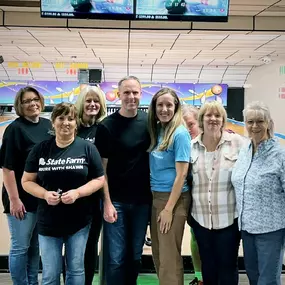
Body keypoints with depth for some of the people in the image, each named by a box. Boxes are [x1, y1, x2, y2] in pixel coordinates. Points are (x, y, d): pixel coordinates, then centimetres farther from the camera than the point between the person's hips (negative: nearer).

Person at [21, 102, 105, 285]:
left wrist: (77, 192, -19)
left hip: (79, 221, -1)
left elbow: (100, 179, -3)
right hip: (48, 222, 1)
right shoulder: (40, 149, 1)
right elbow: (27, 181, 3)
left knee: (76, 270, 14)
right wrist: (45, 194, -16)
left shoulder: (87, 148, -4)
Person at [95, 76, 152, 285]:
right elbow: (101, 168, -7)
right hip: (116, 200, -3)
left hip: (142, 200, 3)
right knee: (116, 258, 2)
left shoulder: (149, 121, 2)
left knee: (135, 255, 14)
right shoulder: (107, 126, -7)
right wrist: (107, 202, -11)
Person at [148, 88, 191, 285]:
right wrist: (159, 203, 6)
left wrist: (169, 208, -17)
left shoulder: (180, 133, -14)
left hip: (174, 199, -7)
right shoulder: (156, 130, 7)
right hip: (155, 196, 7)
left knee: (169, 257, 2)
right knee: (158, 253, 16)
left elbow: (181, 174, -16)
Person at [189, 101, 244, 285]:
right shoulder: (191, 147, 3)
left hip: (229, 218, -2)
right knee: (207, 265, 16)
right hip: (201, 218, 3)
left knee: (228, 265, 9)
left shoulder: (237, 142, -4)